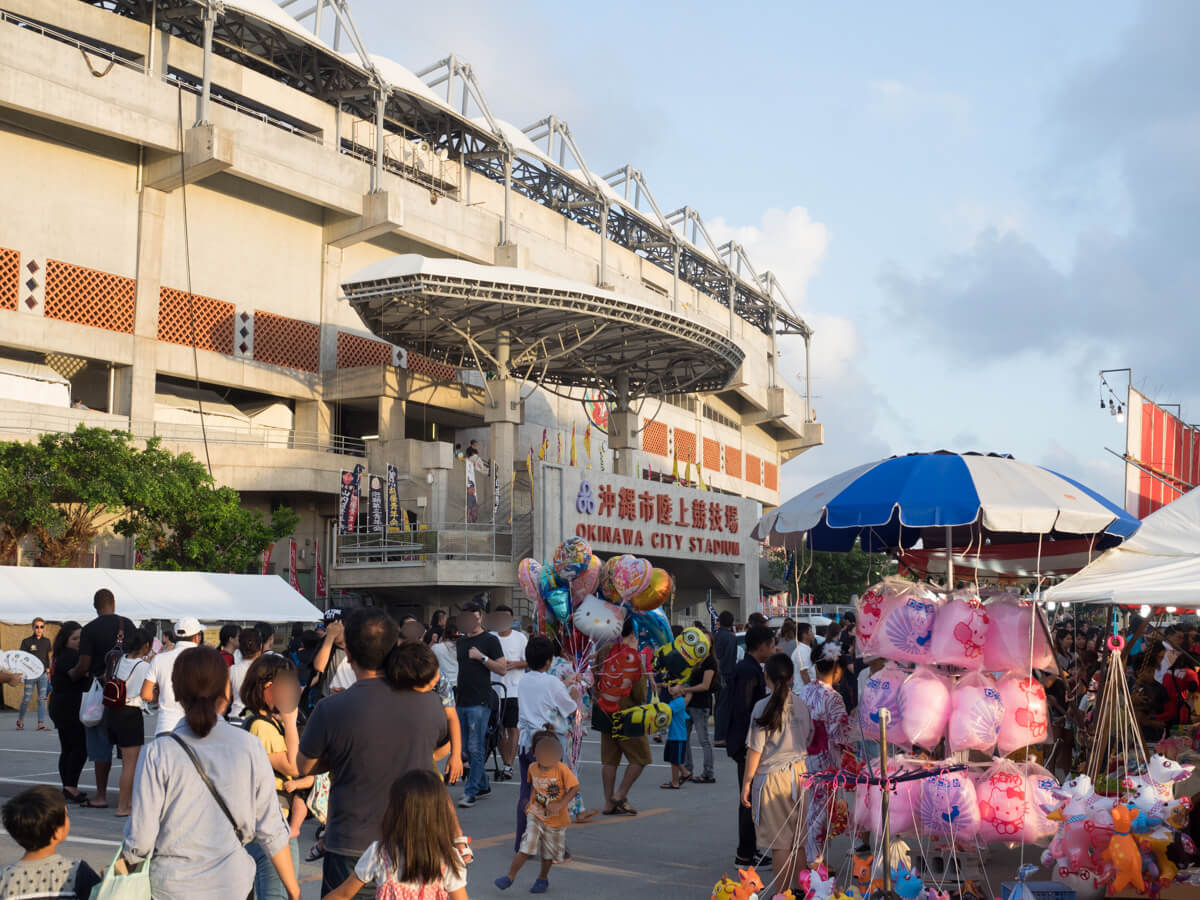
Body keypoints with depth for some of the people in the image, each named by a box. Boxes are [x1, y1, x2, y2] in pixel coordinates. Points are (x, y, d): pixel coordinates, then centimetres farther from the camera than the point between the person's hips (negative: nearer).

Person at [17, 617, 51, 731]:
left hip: (43, 675, 3)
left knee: (42, 699, -3)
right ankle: (20, 719, 24)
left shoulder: (46, 641, 9)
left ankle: (41, 724, -3)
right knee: (27, 699, 0)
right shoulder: (27, 641, -2)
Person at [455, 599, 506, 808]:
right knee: (467, 749, 11)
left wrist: (482, 657, -16)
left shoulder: (490, 640, -3)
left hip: (480, 702, -7)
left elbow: (502, 669, -7)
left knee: (475, 748, -8)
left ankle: (471, 792, -5)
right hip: (462, 701, 7)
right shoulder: (460, 641, 16)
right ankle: (483, 785, 23)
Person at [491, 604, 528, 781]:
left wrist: (513, 664, -15)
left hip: (514, 689, -3)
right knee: (499, 728, 8)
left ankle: (509, 766, -4)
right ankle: (505, 763, 18)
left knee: (512, 728, -4)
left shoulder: (520, 638, 1)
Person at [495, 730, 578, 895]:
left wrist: (560, 804, -23)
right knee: (526, 847, -9)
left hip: (556, 820, -2)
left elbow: (574, 786, -15)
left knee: (548, 853, 13)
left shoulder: (561, 769, -21)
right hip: (536, 816, 2)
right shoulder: (533, 768, -7)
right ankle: (510, 877, 2)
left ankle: (543, 878, 36)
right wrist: (531, 802, 6)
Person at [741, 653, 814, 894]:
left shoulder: (763, 707, -12)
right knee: (798, 842, 14)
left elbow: (755, 749, -11)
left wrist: (746, 782, -3)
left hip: (772, 775, -4)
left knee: (780, 843, 1)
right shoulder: (801, 705, 2)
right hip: (798, 773, 5)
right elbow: (808, 742, 10)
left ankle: (782, 894, 5)